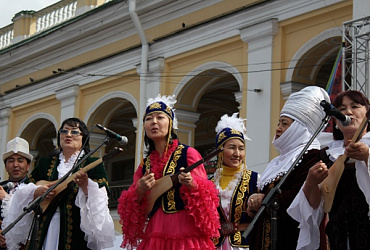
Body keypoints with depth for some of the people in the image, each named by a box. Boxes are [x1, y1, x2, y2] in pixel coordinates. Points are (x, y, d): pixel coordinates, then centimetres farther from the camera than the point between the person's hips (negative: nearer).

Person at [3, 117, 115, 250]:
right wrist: (36, 192, -6)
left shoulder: (93, 164, 4)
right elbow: (23, 192, 15)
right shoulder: (45, 163, 16)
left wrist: (87, 187, -26)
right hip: (46, 229, 3)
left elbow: (100, 198, -8)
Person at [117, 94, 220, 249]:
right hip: (154, 235, 4)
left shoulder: (188, 154, 0)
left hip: (185, 234, -4)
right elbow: (134, 207, 13)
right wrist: (140, 191, -7)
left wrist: (191, 184, -21)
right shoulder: (145, 164, 13)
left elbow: (205, 195, -1)